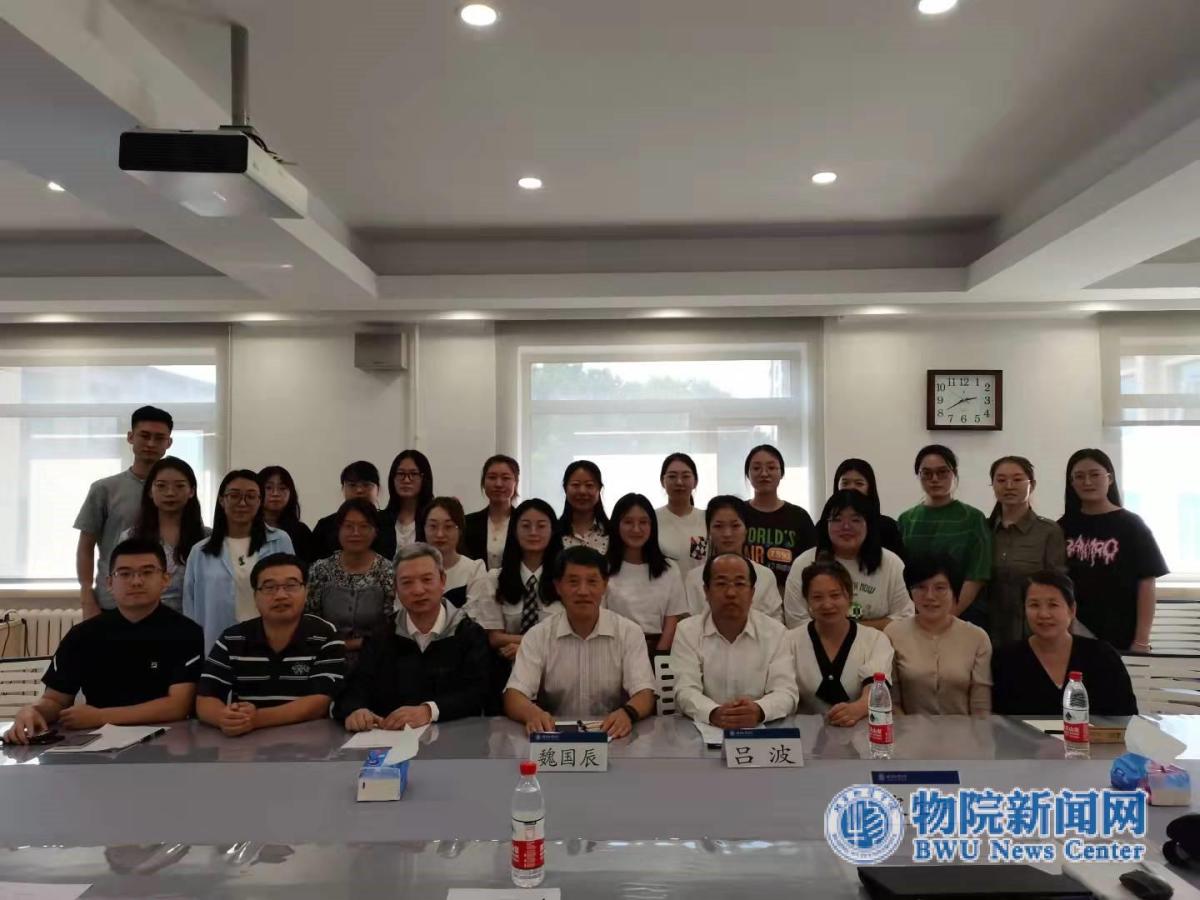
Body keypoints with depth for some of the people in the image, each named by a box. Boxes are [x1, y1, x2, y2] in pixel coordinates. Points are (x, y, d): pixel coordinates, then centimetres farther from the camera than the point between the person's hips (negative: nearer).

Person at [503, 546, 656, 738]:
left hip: (613, 736, 2)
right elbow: (513, 696, -9)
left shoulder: (629, 632, 0)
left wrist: (628, 713, -31)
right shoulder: (537, 636, 0)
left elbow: (644, 694, -8)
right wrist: (532, 713, -32)